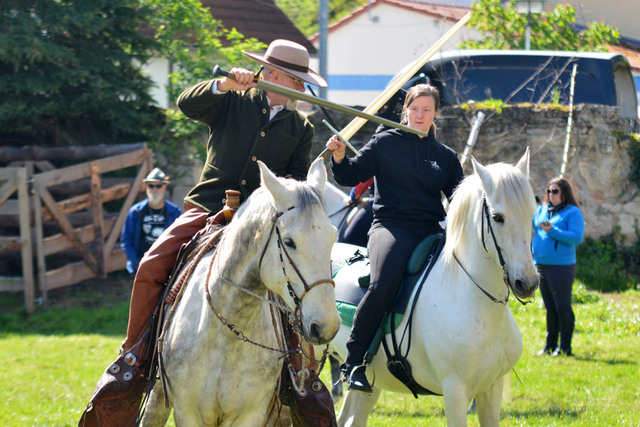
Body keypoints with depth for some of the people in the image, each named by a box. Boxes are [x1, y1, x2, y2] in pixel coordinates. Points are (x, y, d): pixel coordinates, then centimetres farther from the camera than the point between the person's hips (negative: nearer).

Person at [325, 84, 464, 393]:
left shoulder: (446, 157, 19)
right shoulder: (385, 143, 10)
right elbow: (351, 176, 6)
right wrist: (339, 158, -13)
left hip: (431, 229, 4)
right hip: (391, 225, -4)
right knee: (383, 285, -31)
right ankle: (354, 361, -18)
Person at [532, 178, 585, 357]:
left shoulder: (573, 213, -5)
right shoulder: (541, 210, 14)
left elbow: (577, 237, -16)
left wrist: (552, 231, -21)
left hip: (561, 266, -7)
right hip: (541, 265, 7)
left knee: (562, 307, -5)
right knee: (550, 308, 13)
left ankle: (565, 347, 1)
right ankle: (550, 345, 18)